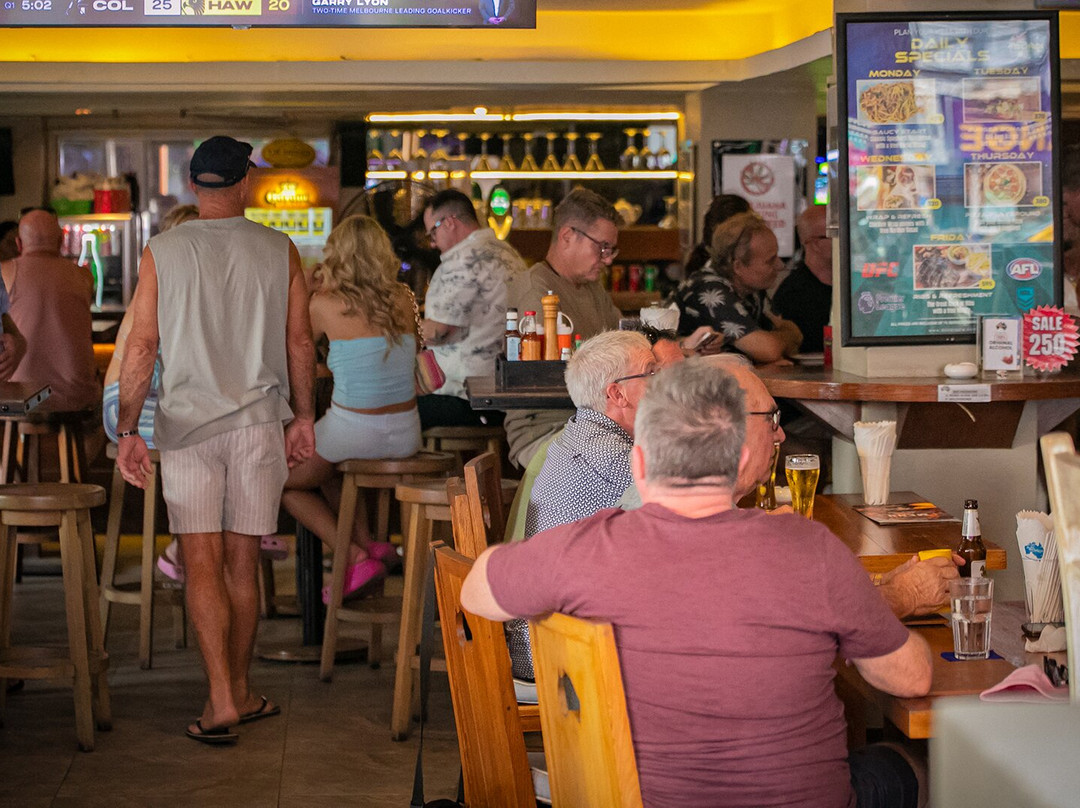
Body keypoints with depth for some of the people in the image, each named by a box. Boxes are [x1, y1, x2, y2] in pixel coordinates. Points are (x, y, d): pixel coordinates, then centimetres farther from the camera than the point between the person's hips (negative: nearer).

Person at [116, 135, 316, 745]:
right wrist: (304, 418, 15)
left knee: (203, 564, -1)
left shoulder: (162, 253, -3)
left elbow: (142, 346, -4)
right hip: (259, 421, 1)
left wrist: (128, 429, 1)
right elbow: (300, 343, 4)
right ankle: (241, 693, 19)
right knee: (242, 563, 10)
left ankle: (222, 701, -9)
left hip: (187, 424, -1)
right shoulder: (280, 251, 0)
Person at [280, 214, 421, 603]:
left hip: (354, 432, -5)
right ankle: (368, 543, 16)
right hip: (406, 435, 6)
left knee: (283, 481, 23)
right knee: (319, 467, 34)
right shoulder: (403, 300, 1)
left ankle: (357, 557, 7)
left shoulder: (326, 305, -10)